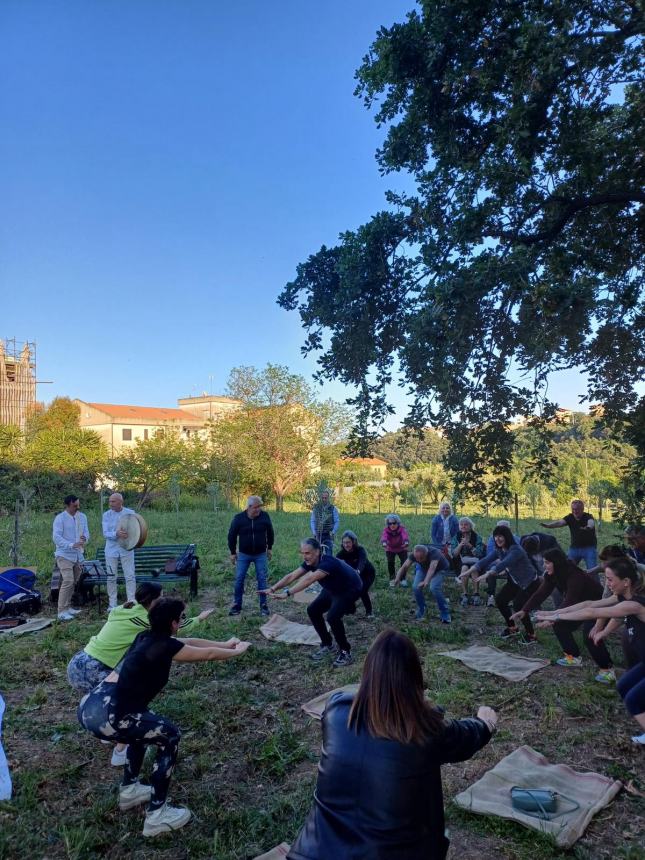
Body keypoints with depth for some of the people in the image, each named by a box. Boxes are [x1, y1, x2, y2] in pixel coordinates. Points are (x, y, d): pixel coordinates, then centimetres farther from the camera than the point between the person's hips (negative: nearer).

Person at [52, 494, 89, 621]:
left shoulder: (82, 517, 8)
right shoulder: (60, 518, -11)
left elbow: (86, 532, 5)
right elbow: (56, 537, -18)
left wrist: (85, 538, -19)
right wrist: (71, 545, -29)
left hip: (78, 555, 6)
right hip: (64, 555, -6)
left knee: (73, 582, 12)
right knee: (68, 581, -16)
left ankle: (67, 607, 23)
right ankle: (61, 612, -11)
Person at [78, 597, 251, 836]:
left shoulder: (147, 637, 15)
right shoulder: (164, 646, -9)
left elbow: (190, 642, 27)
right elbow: (208, 654, 4)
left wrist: (225, 644, 35)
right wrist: (236, 651, 22)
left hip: (89, 705, 9)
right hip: (104, 716, -9)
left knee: (143, 723, 31)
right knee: (170, 736, 5)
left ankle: (129, 790, 40)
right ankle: (156, 816, 12)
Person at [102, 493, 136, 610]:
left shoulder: (130, 513, -1)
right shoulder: (106, 515, -1)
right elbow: (105, 533, -8)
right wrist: (116, 534, -27)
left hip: (127, 549, 0)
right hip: (111, 550, 0)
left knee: (130, 576, 0)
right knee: (111, 578, 6)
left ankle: (132, 602, 8)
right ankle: (112, 604, 17)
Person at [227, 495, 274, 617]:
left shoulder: (265, 516, -12)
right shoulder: (238, 518, -14)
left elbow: (270, 532, 5)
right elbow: (232, 535, -2)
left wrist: (269, 548, 9)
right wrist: (233, 553, 1)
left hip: (261, 554, 0)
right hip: (243, 554, 0)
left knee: (262, 579, 2)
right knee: (239, 579, 2)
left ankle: (263, 606, 13)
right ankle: (236, 606, 15)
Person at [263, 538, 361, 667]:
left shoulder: (328, 562, -37)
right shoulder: (310, 562, -12)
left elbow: (308, 580, -50)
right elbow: (292, 576, -18)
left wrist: (287, 593, -56)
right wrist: (273, 589, -30)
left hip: (350, 590, -9)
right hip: (332, 589, 9)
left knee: (332, 617, -26)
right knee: (313, 610, 2)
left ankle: (345, 652, -5)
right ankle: (328, 645, 18)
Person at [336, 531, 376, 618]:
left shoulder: (360, 550, -32)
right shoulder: (342, 553, -21)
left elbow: (362, 562, -51)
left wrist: (358, 571, -72)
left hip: (368, 573, -4)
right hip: (355, 574, 4)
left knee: (362, 591, -22)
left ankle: (369, 611, -1)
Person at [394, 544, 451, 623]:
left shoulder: (434, 553, -42)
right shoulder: (414, 555, -29)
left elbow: (432, 569, -56)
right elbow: (404, 566, -33)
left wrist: (426, 582, -72)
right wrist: (397, 578, -51)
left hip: (440, 569, -4)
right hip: (424, 568, 4)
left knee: (434, 588, -29)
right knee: (416, 587, -18)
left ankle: (445, 616, -11)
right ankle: (420, 613, 7)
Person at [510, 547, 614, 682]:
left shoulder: (576, 576, -36)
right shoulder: (552, 575, -12)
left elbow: (569, 602, -40)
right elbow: (541, 593, -11)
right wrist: (524, 610, -18)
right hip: (578, 604, 8)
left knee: (589, 634, -24)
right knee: (559, 625, 3)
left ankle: (607, 669, -11)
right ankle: (574, 657, 19)